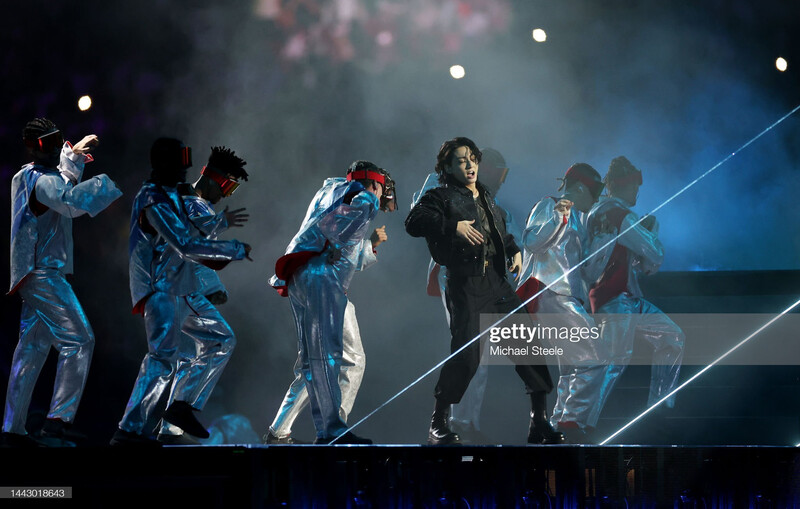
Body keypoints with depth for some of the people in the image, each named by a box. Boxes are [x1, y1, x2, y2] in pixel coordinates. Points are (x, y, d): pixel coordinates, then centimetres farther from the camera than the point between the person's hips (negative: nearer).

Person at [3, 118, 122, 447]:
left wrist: (72, 155, 25)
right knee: (78, 340, -12)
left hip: (35, 274, 10)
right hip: (43, 272, -10)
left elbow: (63, 189, 37)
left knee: (33, 347, 9)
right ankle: (59, 419, -17)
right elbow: (72, 202, -34)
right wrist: (112, 181, -29)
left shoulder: (28, 176, 16)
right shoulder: (41, 181, -15)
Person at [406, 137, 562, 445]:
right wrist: (453, 226, -24)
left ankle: (540, 420, 7)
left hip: (496, 281, 7)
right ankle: (439, 425, 1)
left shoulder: (486, 198, 22)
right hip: (465, 284, -7)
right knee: (466, 355, -14)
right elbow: (414, 222, -15)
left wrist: (514, 250, 17)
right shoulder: (442, 197, 1)